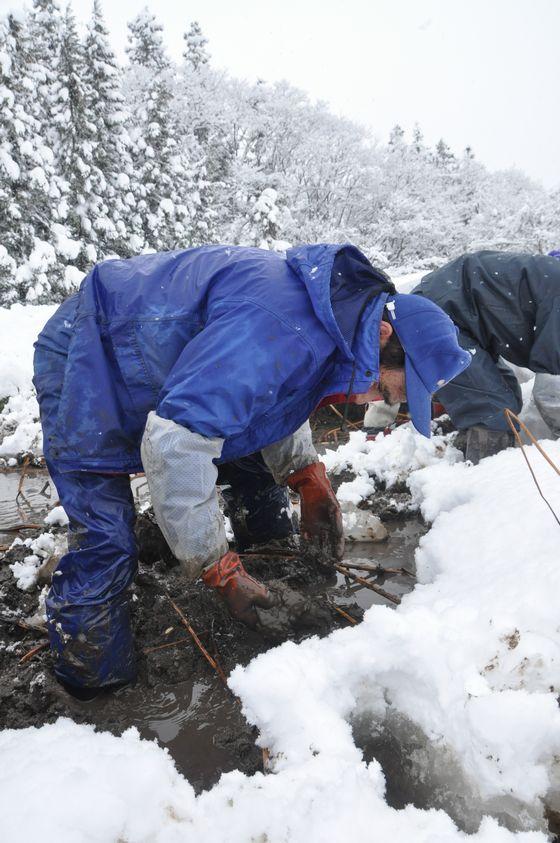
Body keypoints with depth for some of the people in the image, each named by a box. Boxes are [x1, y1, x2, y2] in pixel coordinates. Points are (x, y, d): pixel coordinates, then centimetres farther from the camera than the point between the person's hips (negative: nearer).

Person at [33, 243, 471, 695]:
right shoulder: (280, 333, -39)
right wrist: (217, 568, -31)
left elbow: (278, 396, 11)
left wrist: (308, 479, -2)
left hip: (168, 368, 9)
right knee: (105, 548, -12)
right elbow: (174, 446, -42)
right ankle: (95, 683, 8)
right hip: (87, 368, -8)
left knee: (257, 469, 11)